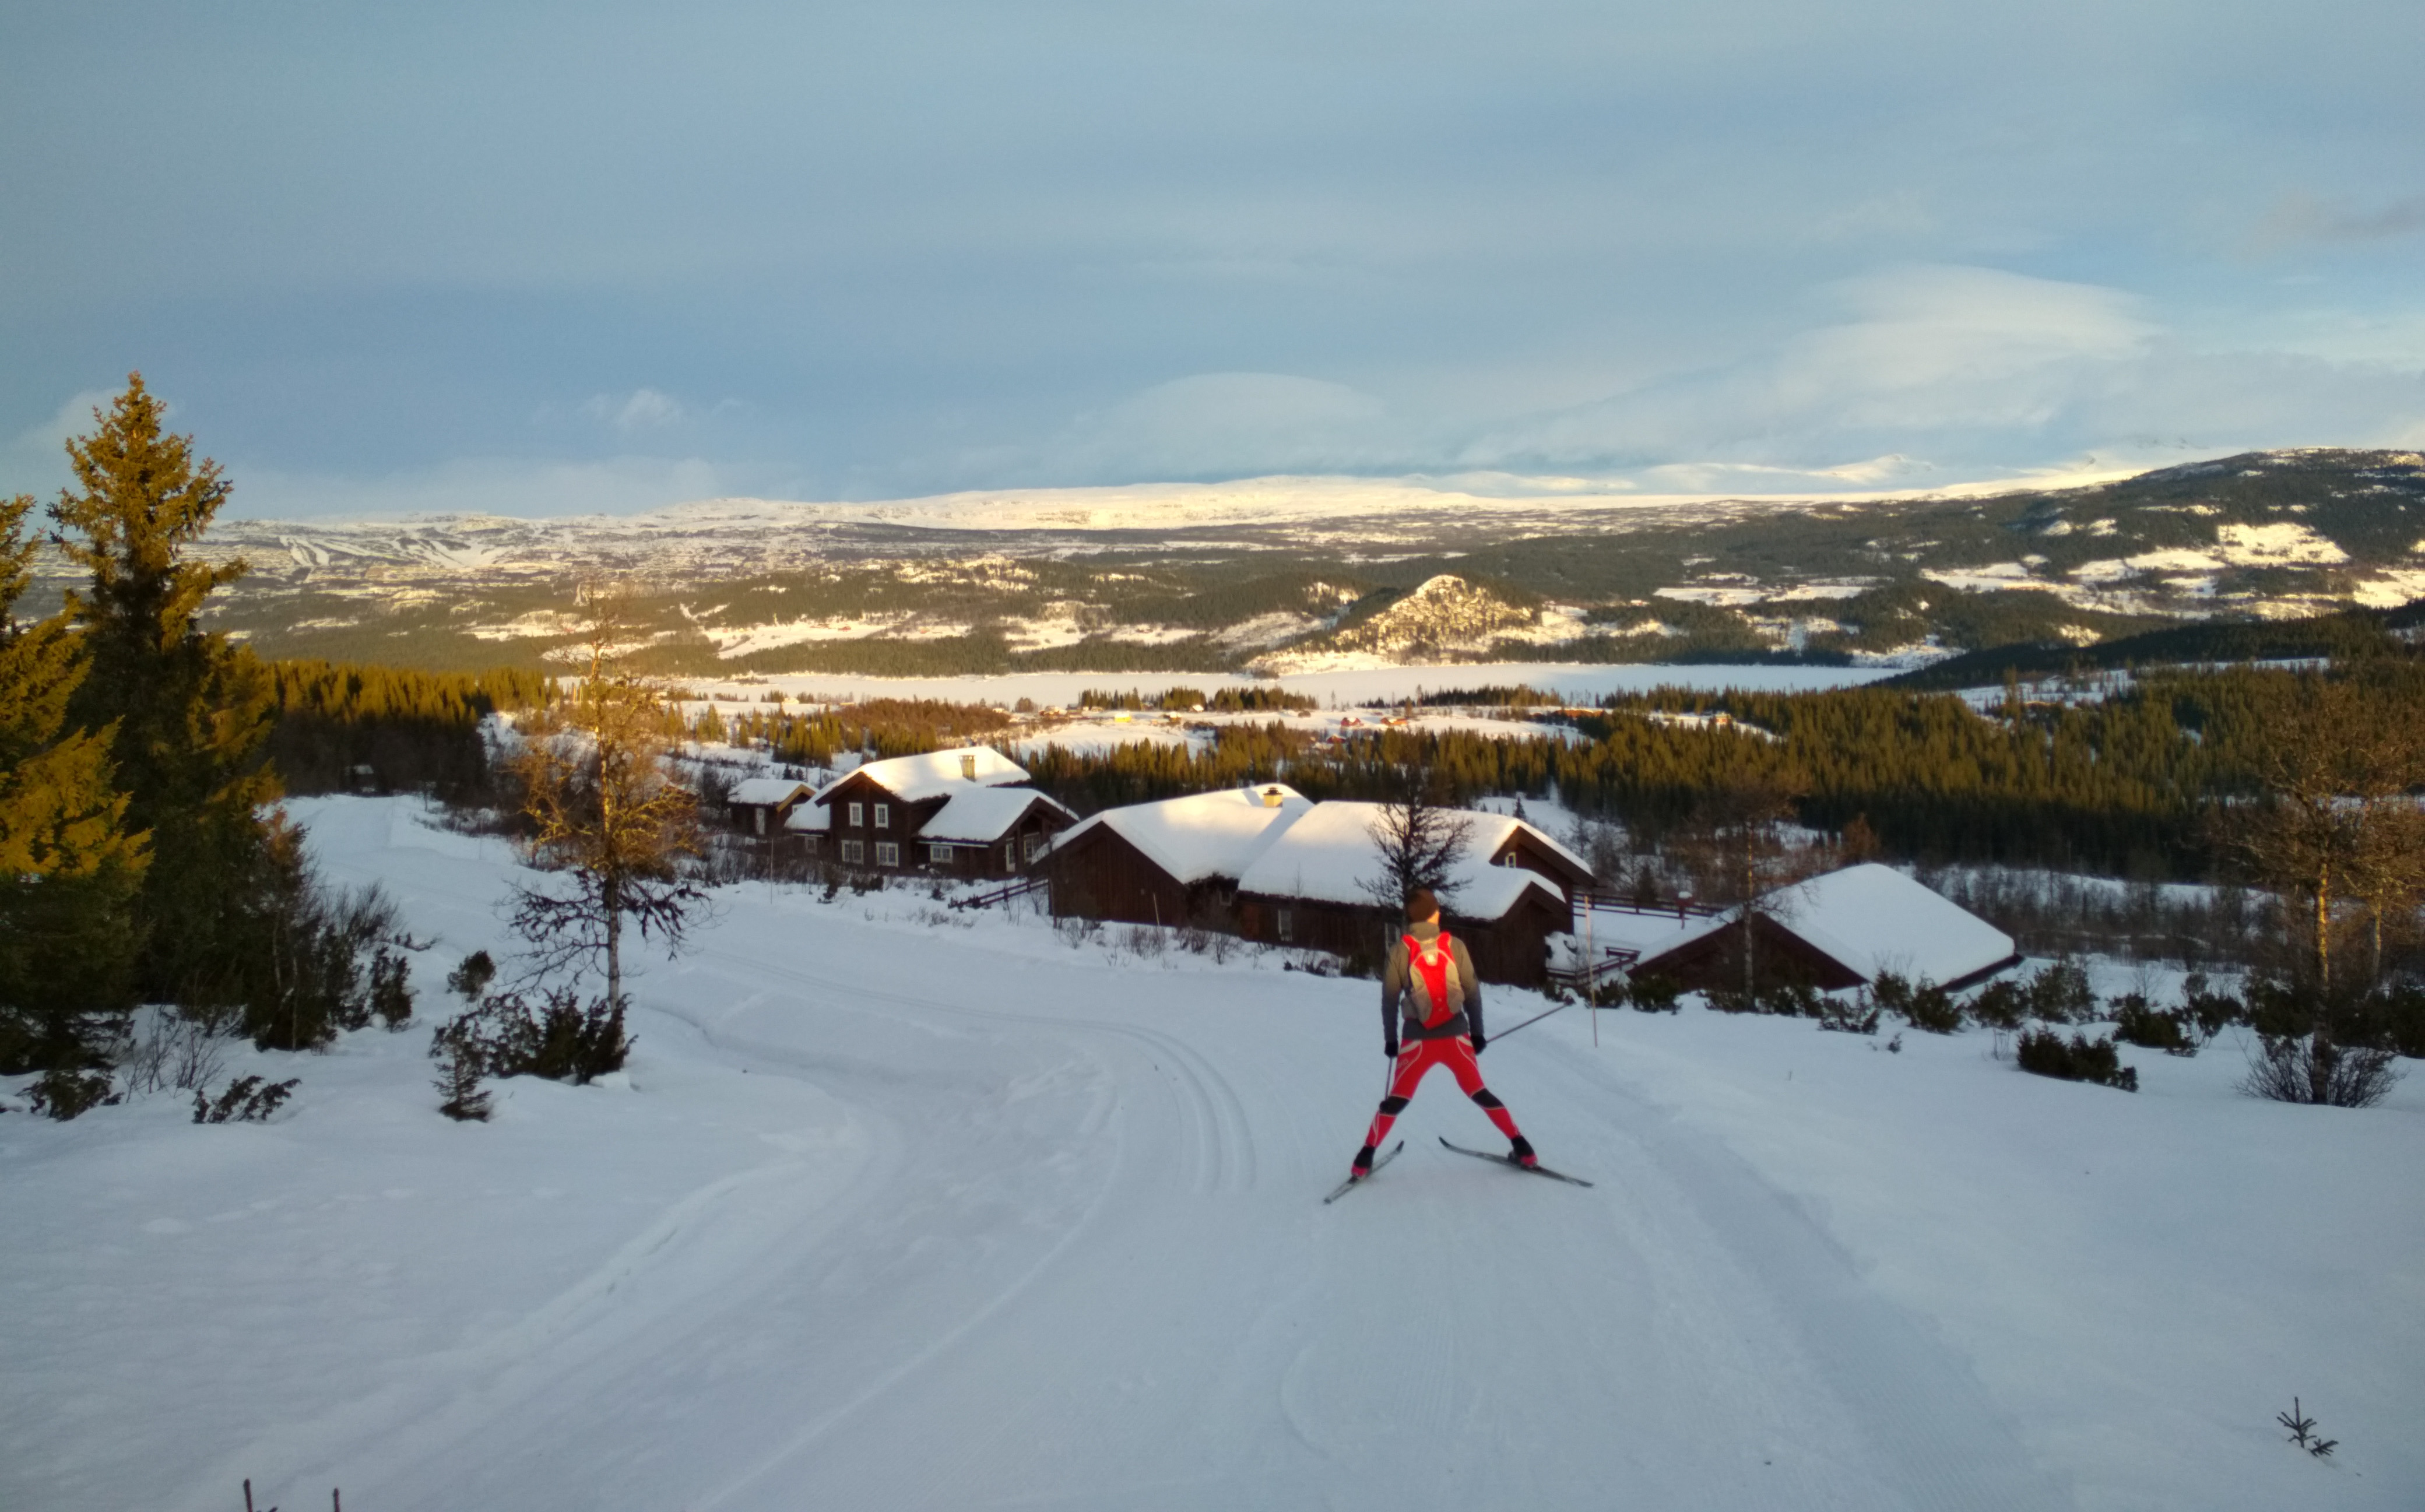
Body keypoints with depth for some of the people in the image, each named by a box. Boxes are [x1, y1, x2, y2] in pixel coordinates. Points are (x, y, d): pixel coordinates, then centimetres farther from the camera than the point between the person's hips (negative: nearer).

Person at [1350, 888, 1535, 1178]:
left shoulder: (1399, 951, -3)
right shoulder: (1455, 946, -2)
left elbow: (1389, 999, 1)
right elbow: (1473, 991, 2)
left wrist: (1390, 1038, 12)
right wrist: (1477, 1032, 12)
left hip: (1417, 1039, -1)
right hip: (1455, 1036, 1)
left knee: (1397, 1100, 12)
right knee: (1478, 1092, 17)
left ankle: (1365, 1160, 8)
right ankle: (1522, 1148, 14)